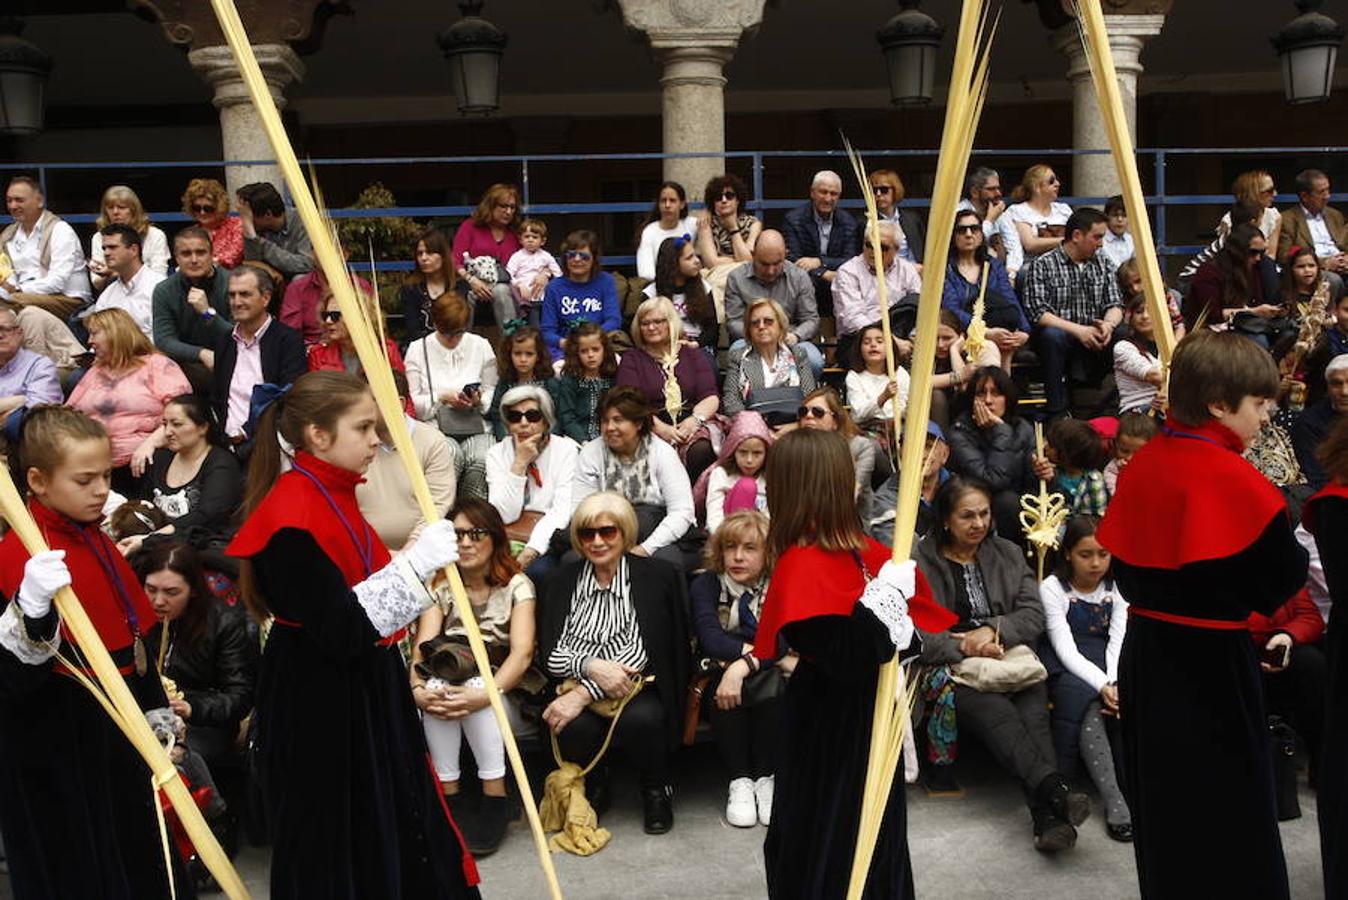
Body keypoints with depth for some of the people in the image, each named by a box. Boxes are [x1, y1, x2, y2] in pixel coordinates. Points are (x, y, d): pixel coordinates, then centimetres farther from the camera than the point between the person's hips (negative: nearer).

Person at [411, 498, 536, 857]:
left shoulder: (516, 584, -1)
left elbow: (522, 652, -15)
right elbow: (423, 645, -8)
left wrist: (486, 694, -32)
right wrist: (417, 689, -30)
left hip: (503, 685, -2)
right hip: (446, 679, 2)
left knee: (474, 689, -34)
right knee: (436, 690, -31)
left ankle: (495, 797, -25)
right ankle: (448, 795, -23)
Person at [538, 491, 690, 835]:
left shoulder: (656, 575, 1)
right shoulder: (563, 581, 12)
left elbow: (645, 649, -10)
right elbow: (550, 654, 3)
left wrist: (584, 693, -19)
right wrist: (591, 666, -20)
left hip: (638, 689, -2)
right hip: (579, 689, 2)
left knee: (641, 719, -34)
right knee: (575, 727, -31)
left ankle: (656, 790, -1)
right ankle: (594, 787, 4)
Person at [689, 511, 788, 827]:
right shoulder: (706, 585, -3)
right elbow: (711, 640, -19)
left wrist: (743, 665, -37)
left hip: (768, 675, 1)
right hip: (719, 675, 0)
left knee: (773, 683, -33)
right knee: (724, 694, -34)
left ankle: (766, 777, -14)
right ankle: (740, 780, -15)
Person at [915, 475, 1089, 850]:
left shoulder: (1008, 553, 19)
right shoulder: (920, 562, 3)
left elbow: (1034, 615, 11)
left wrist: (993, 630, -7)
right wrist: (963, 646, -16)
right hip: (951, 670, -3)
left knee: (1034, 710, -30)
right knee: (997, 713, -35)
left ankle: (1048, 818, -43)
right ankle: (1056, 791, -51)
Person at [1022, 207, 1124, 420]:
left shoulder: (1102, 263, 13)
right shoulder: (1042, 265, -5)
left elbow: (1114, 304, 8)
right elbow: (1037, 312, -15)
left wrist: (1109, 324, -17)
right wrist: (1077, 329, -25)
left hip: (1092, 338, 4)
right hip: (1058, 334, -4)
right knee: (1052, 335, -38)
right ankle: (1057, 415, -30)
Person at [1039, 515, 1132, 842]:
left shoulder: (1117, 587, 7)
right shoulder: (1052, 588, -4)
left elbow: (1119, 641, -4)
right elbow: (1065, 647, -13)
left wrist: (1115, 684, -23)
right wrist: (1102, 686, -28)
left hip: (1106, 665, 4)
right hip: (1066, 669, -4)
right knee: (1087, 705, -33)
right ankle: (1114, 799, -37)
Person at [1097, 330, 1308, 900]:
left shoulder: (1140, 466, 2)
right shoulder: (1234, 479, -18)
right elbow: (1283, 579, -12)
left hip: (1144, 650, 7)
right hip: (1209, 660, -7)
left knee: (1162, 798, 19)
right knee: (1231, 804, 7)